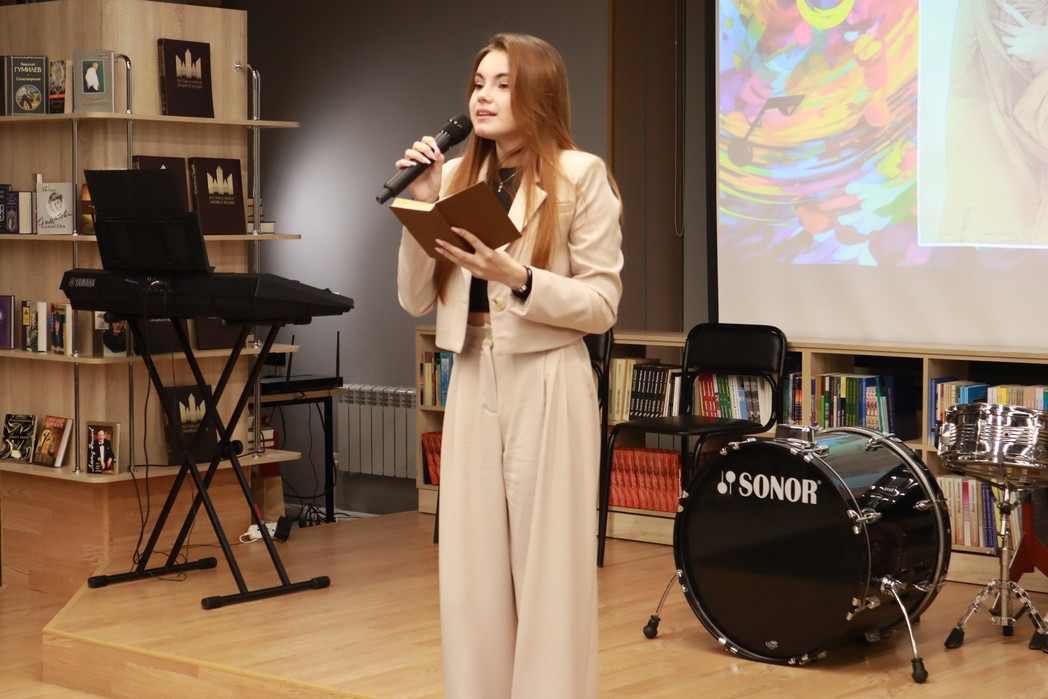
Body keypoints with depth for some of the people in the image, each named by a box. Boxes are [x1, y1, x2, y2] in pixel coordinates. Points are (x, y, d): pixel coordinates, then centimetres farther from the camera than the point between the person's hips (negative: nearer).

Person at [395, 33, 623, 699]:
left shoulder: (580, 175, -5)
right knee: (471, 571, 8)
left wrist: (516, 277, -21)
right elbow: (416, 300, 6)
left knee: (548, 571, 0)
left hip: (548, 385, -5)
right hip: (472, 382, 5)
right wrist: (423, 205, -4)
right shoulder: (456, 177, 8)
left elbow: (602, 304, -8)